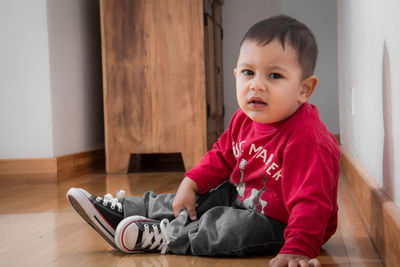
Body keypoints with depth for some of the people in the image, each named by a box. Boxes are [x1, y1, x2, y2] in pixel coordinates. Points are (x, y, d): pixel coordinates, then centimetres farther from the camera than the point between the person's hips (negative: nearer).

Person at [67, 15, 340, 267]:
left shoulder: (307, 140, -32)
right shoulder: (245, 119, -5)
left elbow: (310, 203, -35)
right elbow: (222, 156, 10)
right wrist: (190, 184, 0)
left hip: (280, 223, -8)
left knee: (229, 226, -29)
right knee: (197, 201, 8)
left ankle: (162, 236, -11)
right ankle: (122, 210, 16)